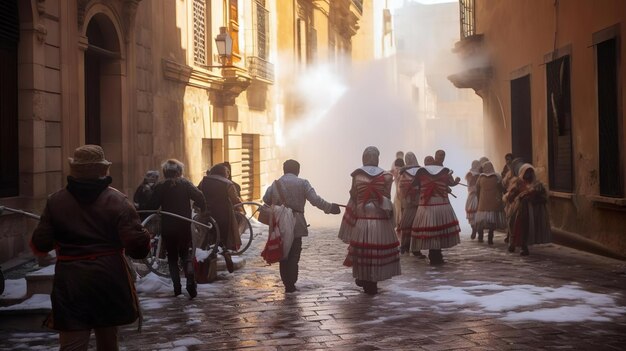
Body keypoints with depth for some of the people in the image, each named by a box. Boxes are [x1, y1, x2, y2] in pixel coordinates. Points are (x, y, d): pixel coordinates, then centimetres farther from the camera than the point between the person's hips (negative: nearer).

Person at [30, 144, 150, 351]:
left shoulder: (55, 201, -2)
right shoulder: (116, 200, -7)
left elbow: (40, 246, -1)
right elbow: (136, 245, -14)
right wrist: (144, 237, 7)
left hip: (70, 281, 0)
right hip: (108, 278, 0)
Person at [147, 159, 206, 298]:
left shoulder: (160, 186, -2)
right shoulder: (185, 183, -2)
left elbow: (152, 206, -4)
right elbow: (199, 196, -11)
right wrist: (203, 209, 3)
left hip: (167, 227, -1)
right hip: (184, 225, 1)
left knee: (172, 257, 11)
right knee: (186, 253, 13)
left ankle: (177, 287, 4)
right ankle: (190, 280, -13)